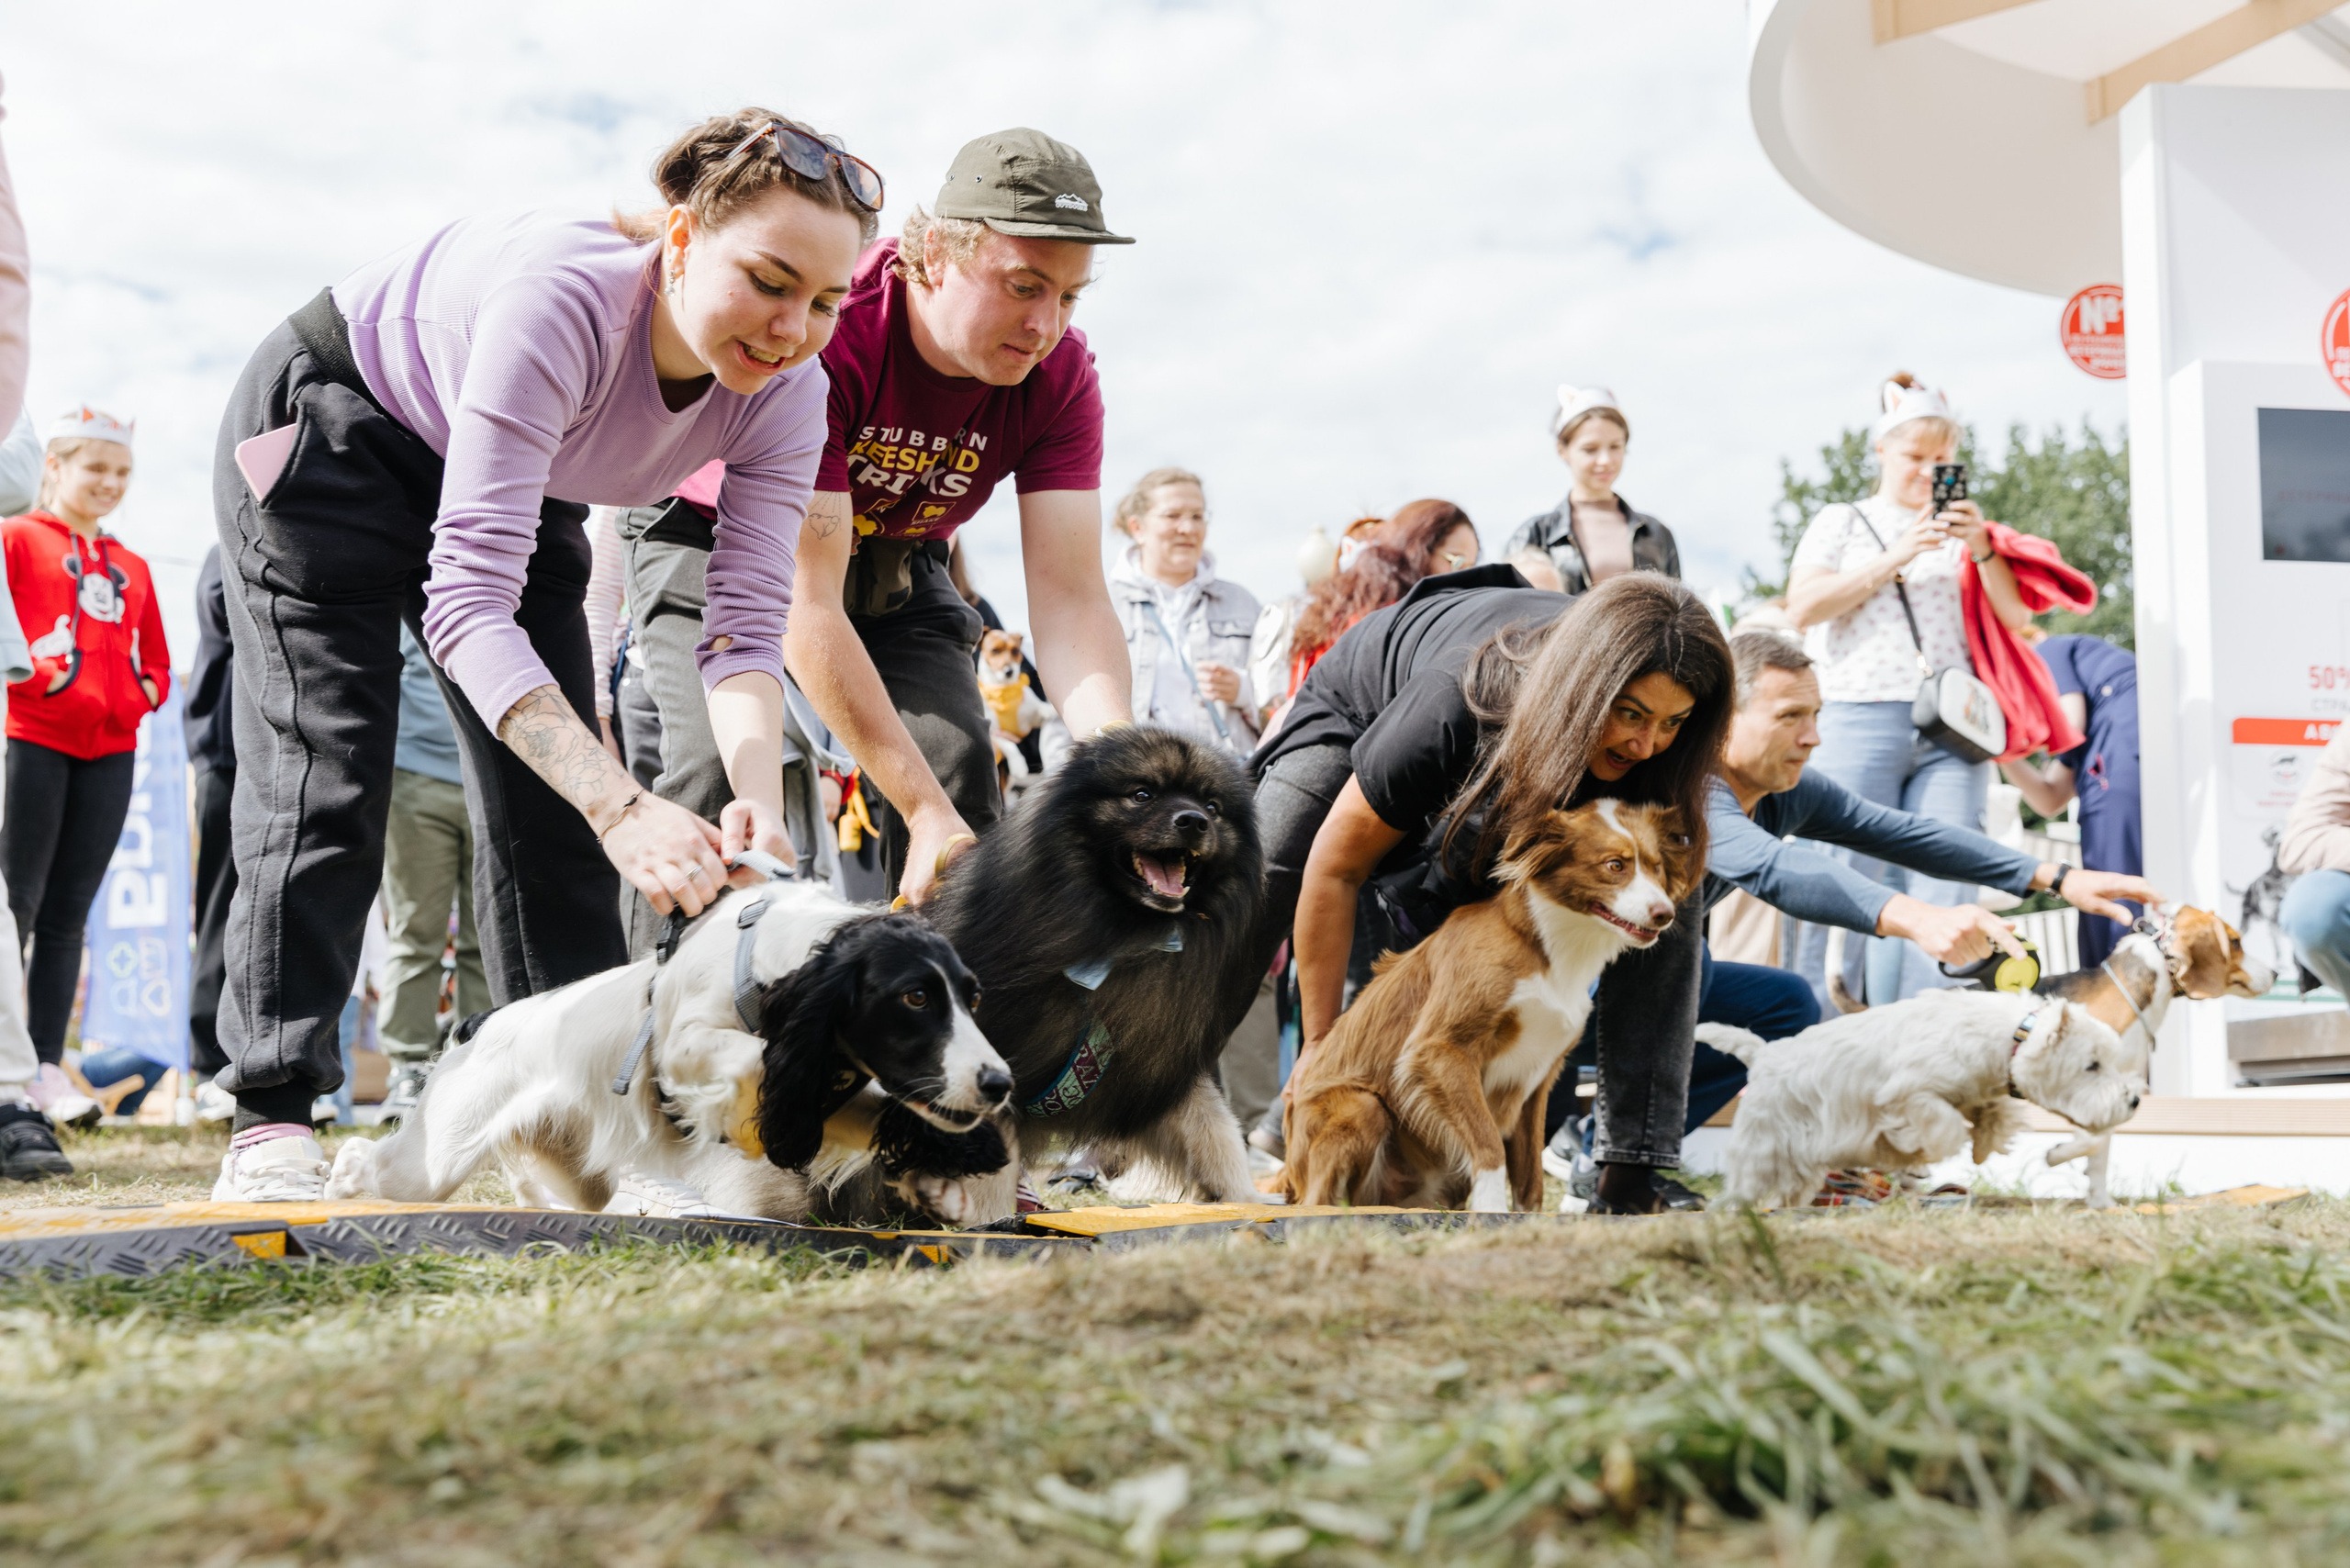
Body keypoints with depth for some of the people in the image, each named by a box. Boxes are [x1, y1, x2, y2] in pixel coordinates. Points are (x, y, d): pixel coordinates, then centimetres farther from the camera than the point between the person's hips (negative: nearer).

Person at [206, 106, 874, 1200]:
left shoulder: (786, 395, -24)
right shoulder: (563, 298, -42)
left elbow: (747, 625, -27)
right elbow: (469, 598, -46)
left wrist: (757, 793, -48)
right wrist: (623, 807, -55)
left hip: (519, 480, 6)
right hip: (331, 427, -5)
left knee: (555, 786, -2)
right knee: (323, 774, -11)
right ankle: (270, 1122, -7)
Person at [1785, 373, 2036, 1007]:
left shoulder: (1961, 529, 20)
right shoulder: (1842, 522, 15)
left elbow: (2016, 617, 12)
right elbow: (1802, 609, -1)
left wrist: (1982, 549, -4)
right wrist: (1892, 560, -7)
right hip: (1861, 720, -2)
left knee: (1944, 888, -6)